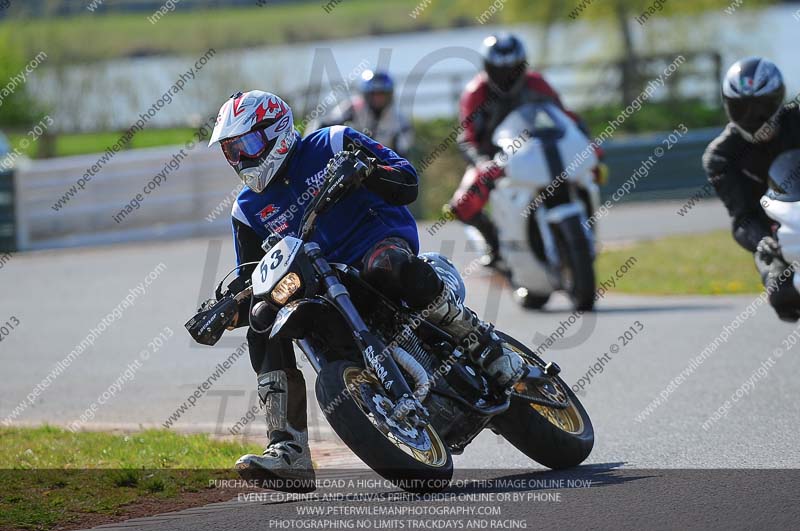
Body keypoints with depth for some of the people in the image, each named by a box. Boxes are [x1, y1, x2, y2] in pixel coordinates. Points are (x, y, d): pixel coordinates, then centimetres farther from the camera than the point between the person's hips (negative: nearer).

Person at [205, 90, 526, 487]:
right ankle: (289, 451, -24)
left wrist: (366, 172, -25)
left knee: (387, 265, -41)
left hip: (380, 240, -5)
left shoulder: (331, 145, 2)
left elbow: (407, 182, -4)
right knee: (263, 320, -20)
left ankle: (484, 346, -25)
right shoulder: (249, 211, 15)